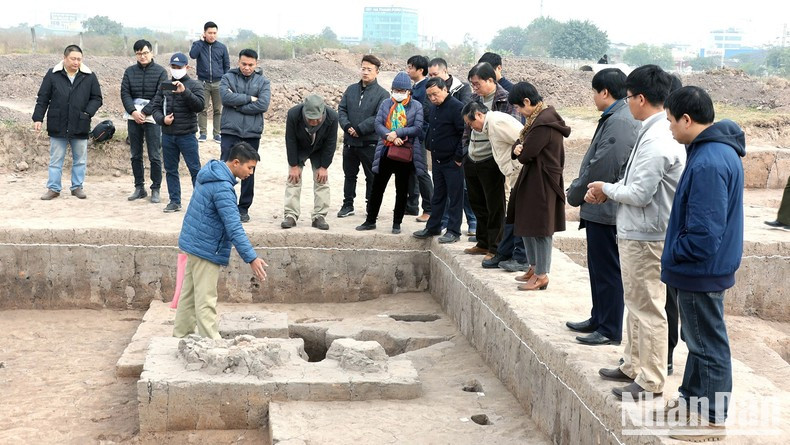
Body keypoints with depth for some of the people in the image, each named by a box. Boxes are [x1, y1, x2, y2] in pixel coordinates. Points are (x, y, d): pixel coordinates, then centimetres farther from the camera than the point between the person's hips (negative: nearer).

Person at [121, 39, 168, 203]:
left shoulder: (160, 71, -1)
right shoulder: (130, 71, 9)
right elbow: (125, 93, 3)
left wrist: (146, 113, -13)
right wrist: (133, 111, -13)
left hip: (152, 117, -4)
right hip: (133, 116, 4)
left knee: (155, 156, -3)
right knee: (136, 155, 9)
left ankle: (156, 190, 5)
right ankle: (139, 188, 18)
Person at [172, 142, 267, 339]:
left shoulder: (212, 172, 6)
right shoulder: (223, 188, -25)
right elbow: (234, 227, -29)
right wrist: (251, 258, -31)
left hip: (193, 242, 10)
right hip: (206, 249, -10)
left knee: (189, 293, 17)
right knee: (206, 301, -6)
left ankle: (180, 336, 26)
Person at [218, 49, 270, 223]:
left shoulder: (263, 82, 4)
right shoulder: (228, 77, 4)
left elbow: (263, 105, -11)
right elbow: (225, 97, -13)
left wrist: (237, 104, -11)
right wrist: (249, 98, -11)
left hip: (252, 133, 1)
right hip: (230, 131, -1)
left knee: (249, 172, 8)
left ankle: (244, 208, 18)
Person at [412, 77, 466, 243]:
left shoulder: (456, 107, -15)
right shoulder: (433, 108, 10)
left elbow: (465, 134, -17)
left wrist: (459, 157, -16)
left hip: (453, 162, -8)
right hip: (437, 160, 8)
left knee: (454, 197, 0)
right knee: (438, 196, 16)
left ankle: (453, 231, 6)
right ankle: (433, 227, 25)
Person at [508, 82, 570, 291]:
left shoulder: (543, 123, -22)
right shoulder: (540, 117, 11)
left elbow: (526, 154, -22)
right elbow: (520, 145, 13)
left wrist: (520, 152, 1)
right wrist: (517, 149, -10)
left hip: (542, 182, -10)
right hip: (532, 179, 10)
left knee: (539, 228, -2)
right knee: (527, 225, 18)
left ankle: (542, 275, 7)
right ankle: (534, 268, 30)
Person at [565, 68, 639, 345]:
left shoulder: (619, 122, -20)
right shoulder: (614, 118, 13)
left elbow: (601, 168, -23)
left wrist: (574, 195, -9)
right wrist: (576, 188, 10)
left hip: (606, 209, -10)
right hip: (600, 208, 10)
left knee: (607, 270, -1)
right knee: (598, 268, 19)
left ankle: (610, 331, 8)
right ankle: (598, 319, 31)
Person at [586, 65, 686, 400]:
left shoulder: (656, 141, -23)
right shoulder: (658, 132, 9)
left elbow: (640, 193, -23)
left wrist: (606, 189, -7)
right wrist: (608, 190, 4)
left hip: (645, 237, -10)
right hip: (636, 233, 10)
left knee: (648, 309, -1)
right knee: (637, 304, 19)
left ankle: (651, 381, 8)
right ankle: (634, 366, 31)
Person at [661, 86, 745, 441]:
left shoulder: (708, 163, -27)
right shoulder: (721, 150, 7)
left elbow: (703, 230, -28)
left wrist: (674, 254, -12)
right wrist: (677, 254, 13)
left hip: (701, 271, -10)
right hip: (705, 268, 10)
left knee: (708, 344, 2)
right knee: (699, 339, 22)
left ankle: (712, 420, 15)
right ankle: (692, 398, 37)